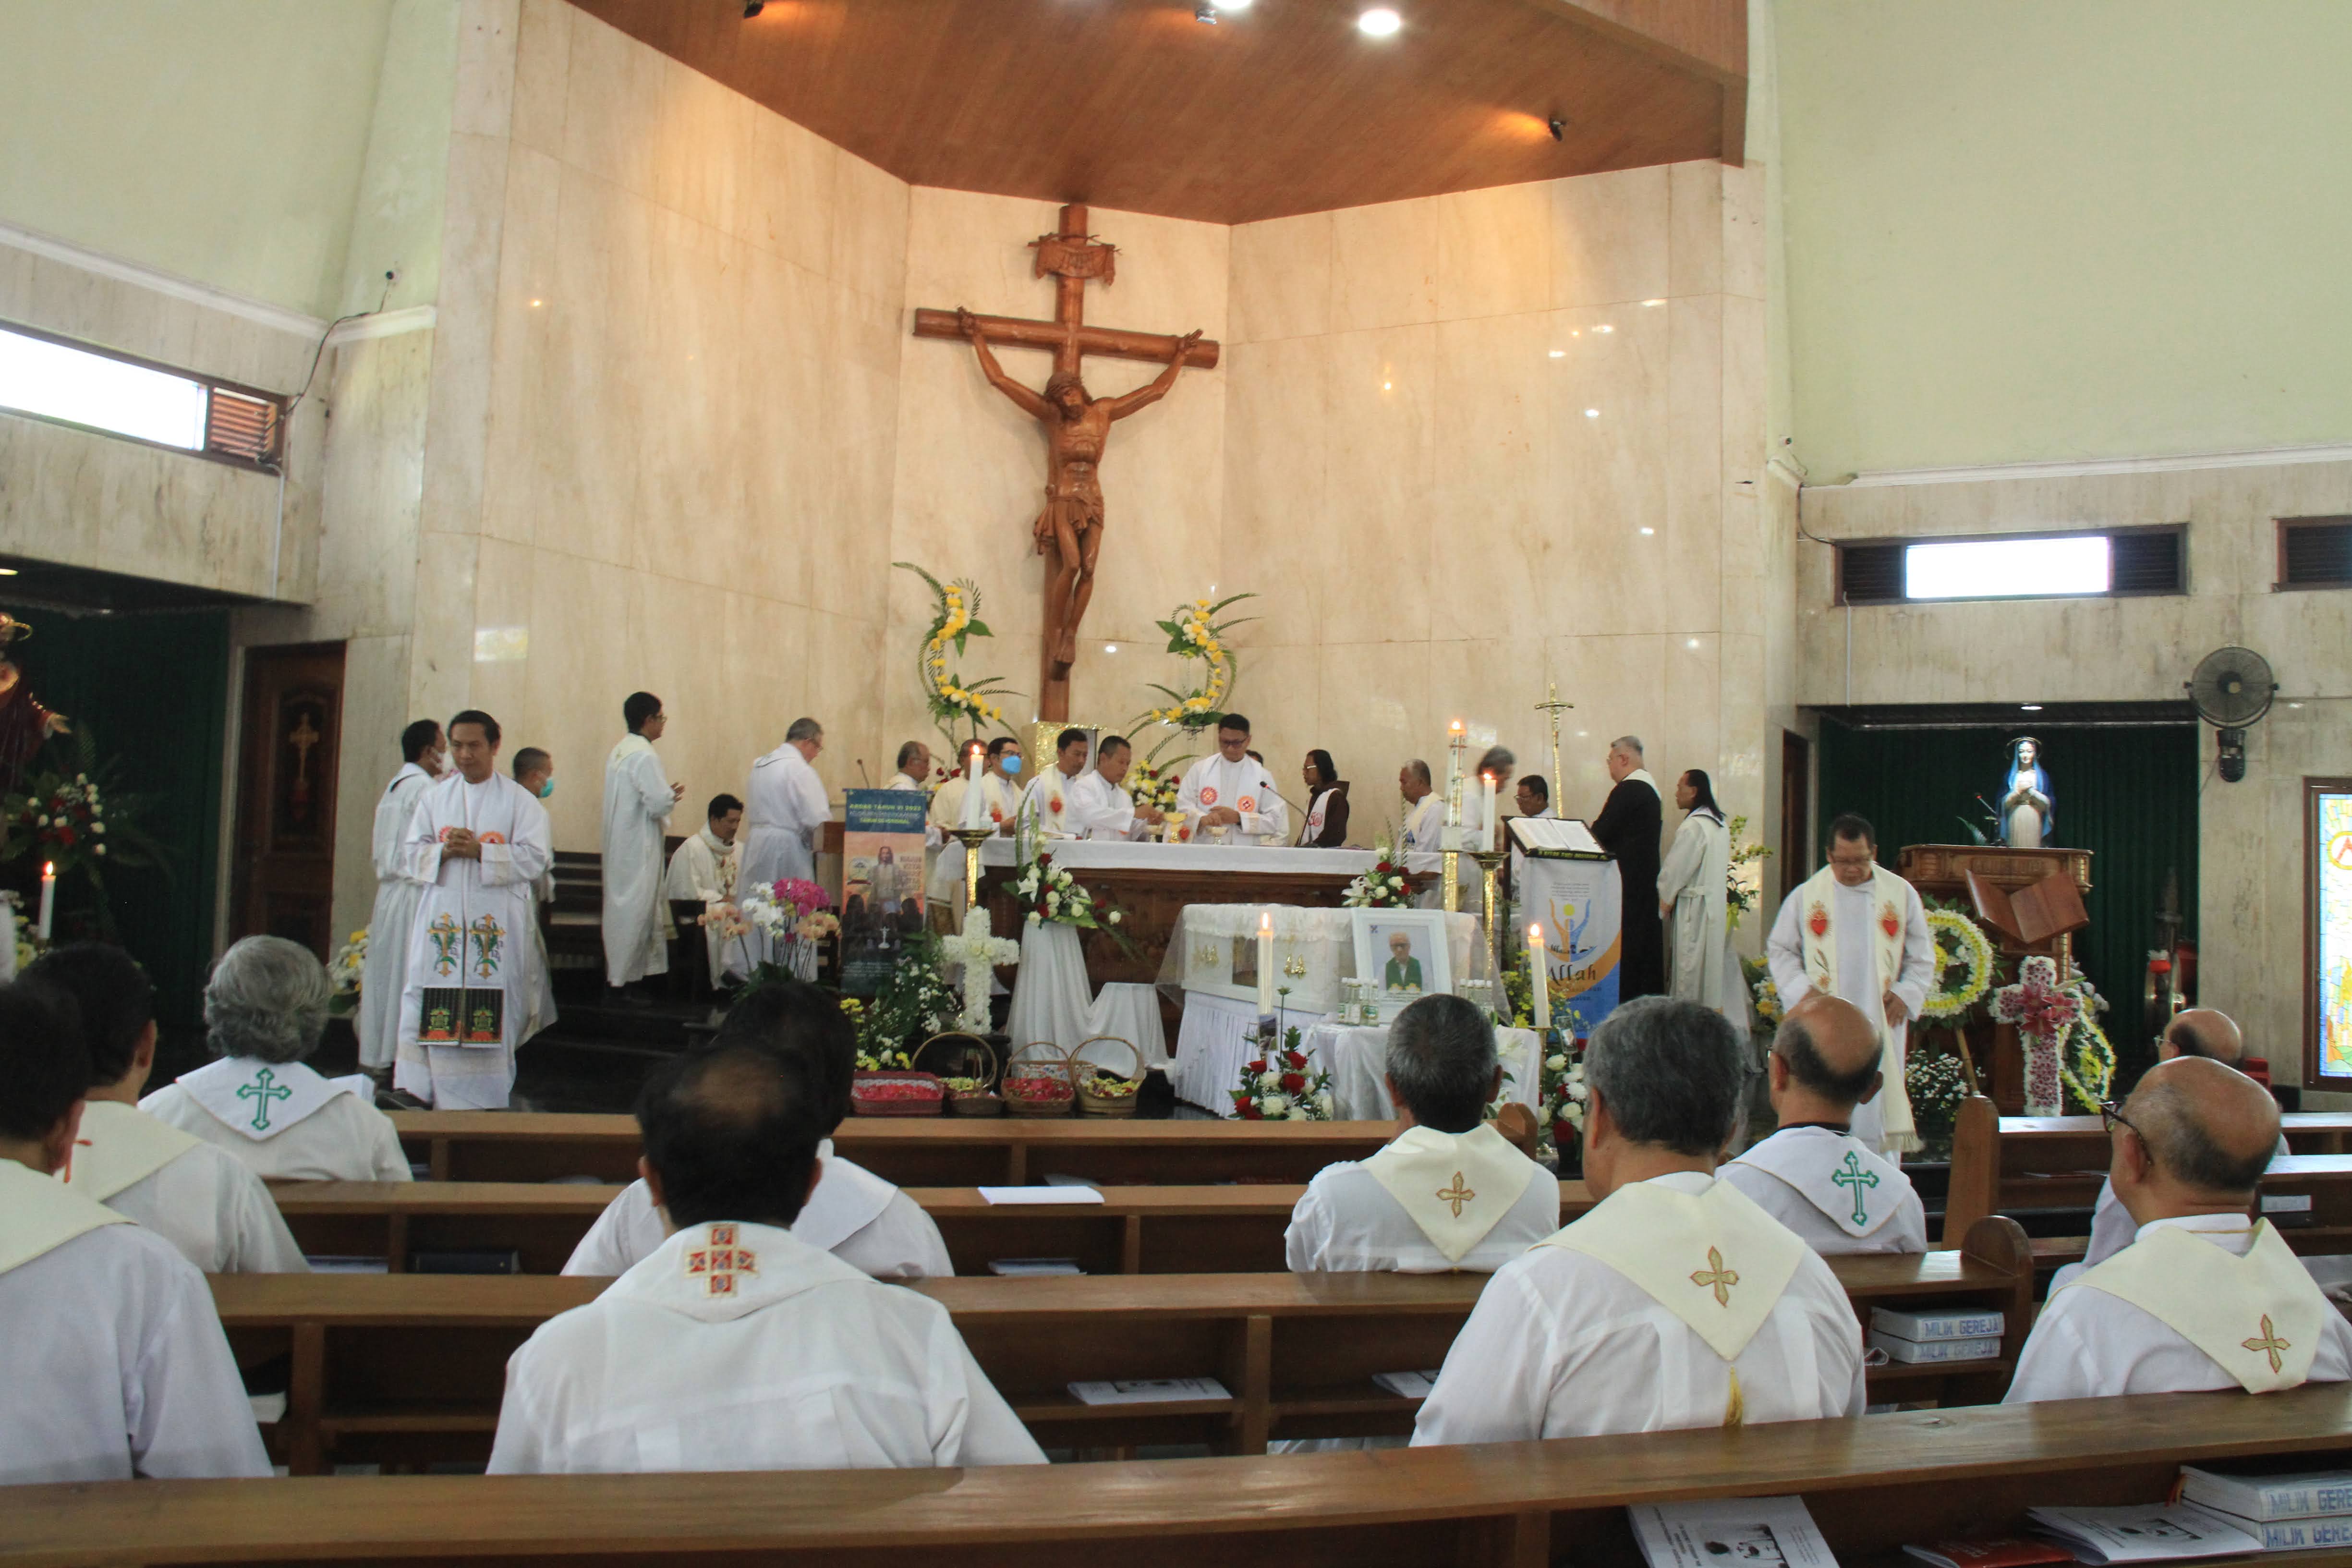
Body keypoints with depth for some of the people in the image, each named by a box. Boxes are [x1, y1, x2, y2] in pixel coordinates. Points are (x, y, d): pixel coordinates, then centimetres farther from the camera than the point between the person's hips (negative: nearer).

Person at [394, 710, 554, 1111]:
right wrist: (444, 850, -11)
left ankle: (486, 1100, 4)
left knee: (494, 1011, -3)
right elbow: (414, 853, 10)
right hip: (442, 918, 3)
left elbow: (536, 858, -6)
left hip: (497, 921, -3)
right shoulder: (435, 797, 13)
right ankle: (419, 1090, 3)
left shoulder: (519, 800, 2)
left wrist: (480, 851, -15)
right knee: (433, 1009, -2)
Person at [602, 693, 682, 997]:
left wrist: (665, 794, 12)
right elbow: (659, 804, -23)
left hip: (619, 844, 10)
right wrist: (674, 795, -4)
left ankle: (617, 974, 22)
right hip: (639, 848, -10)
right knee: (635, 911, -3)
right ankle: (624, 980, 2)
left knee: (623, 907, 15)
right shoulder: (644, 756, -19)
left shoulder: (618, 751, 11)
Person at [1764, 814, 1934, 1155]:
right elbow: (1780, 950, 7)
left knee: (1880, 1107, 1)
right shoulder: (1806, 896, 2)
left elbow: (1922, 956, 10)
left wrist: (1907, 994, -5)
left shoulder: (1902, 894, 5)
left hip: (1882, 1022, 1)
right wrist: (1801, 990, -7)